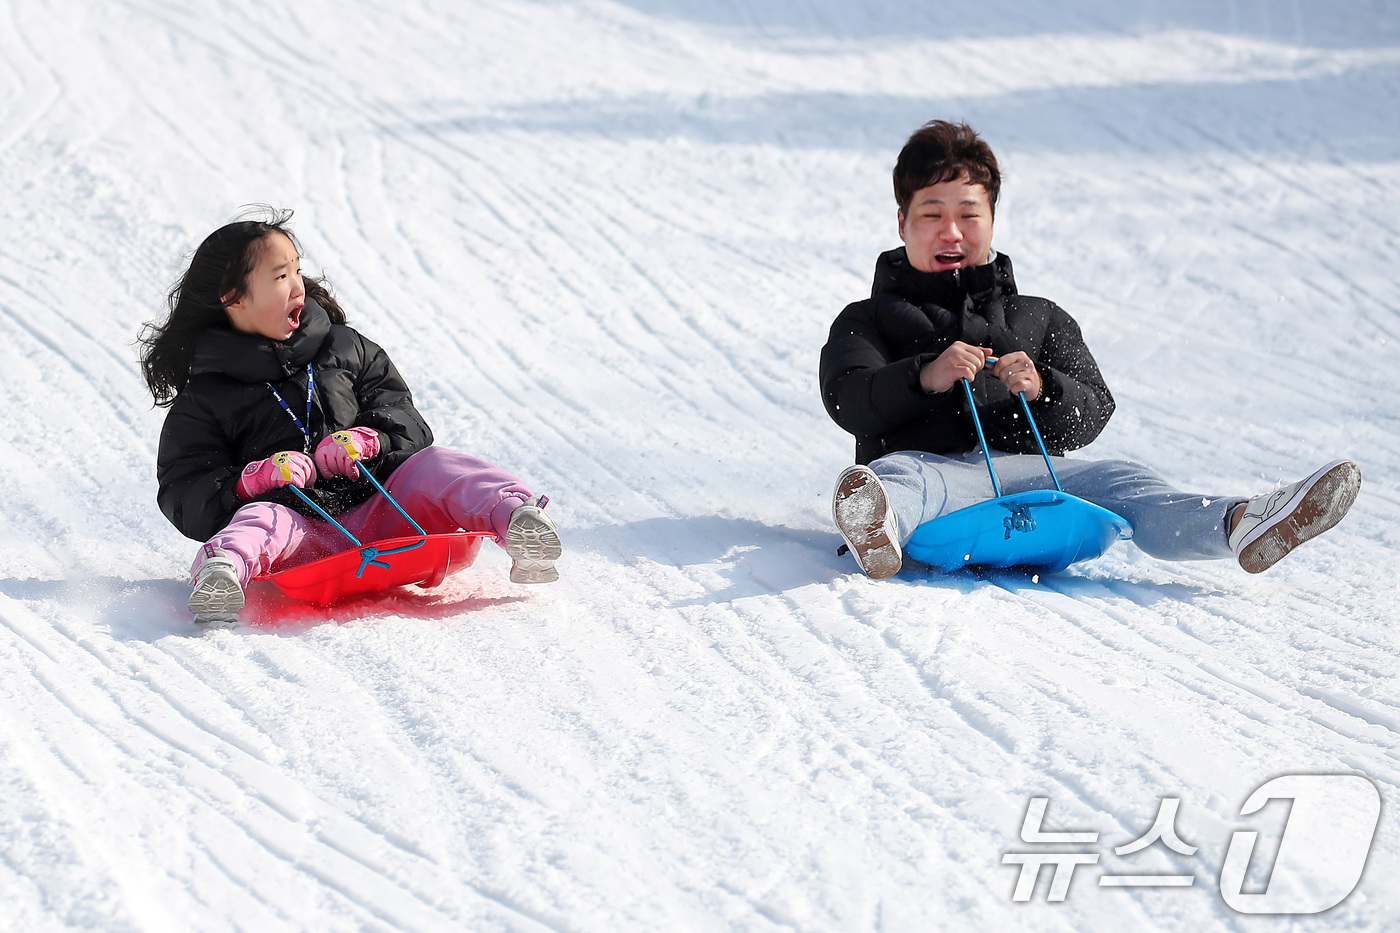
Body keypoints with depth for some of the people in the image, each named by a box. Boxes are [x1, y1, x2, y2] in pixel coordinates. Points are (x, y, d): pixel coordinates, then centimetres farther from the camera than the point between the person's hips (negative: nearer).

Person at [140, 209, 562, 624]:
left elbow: (401, 415, 16)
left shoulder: (347, 349, 21)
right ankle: (225, 570, -67)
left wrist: (368, 439, -8)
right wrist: (251, 482, -16)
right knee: (261, 519, -34)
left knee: (435, 466, -21)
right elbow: (181, 494, 3)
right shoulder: (204, 401, 11)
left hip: (378, 509, 3)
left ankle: (515, 518, -46)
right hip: (304, 536, -3)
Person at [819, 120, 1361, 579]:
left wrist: (1042, 390, -8)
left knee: (1117, 482, -25)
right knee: (891, 474, -39)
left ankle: (1234, 527, -55)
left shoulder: (1041, 321, 29)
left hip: (1024, 469, 3)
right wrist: (926, 377, -18)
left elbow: (1092, 414, 16)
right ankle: (876, 533, -78)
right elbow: (847, 402, 1)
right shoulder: (866, 321, 21)